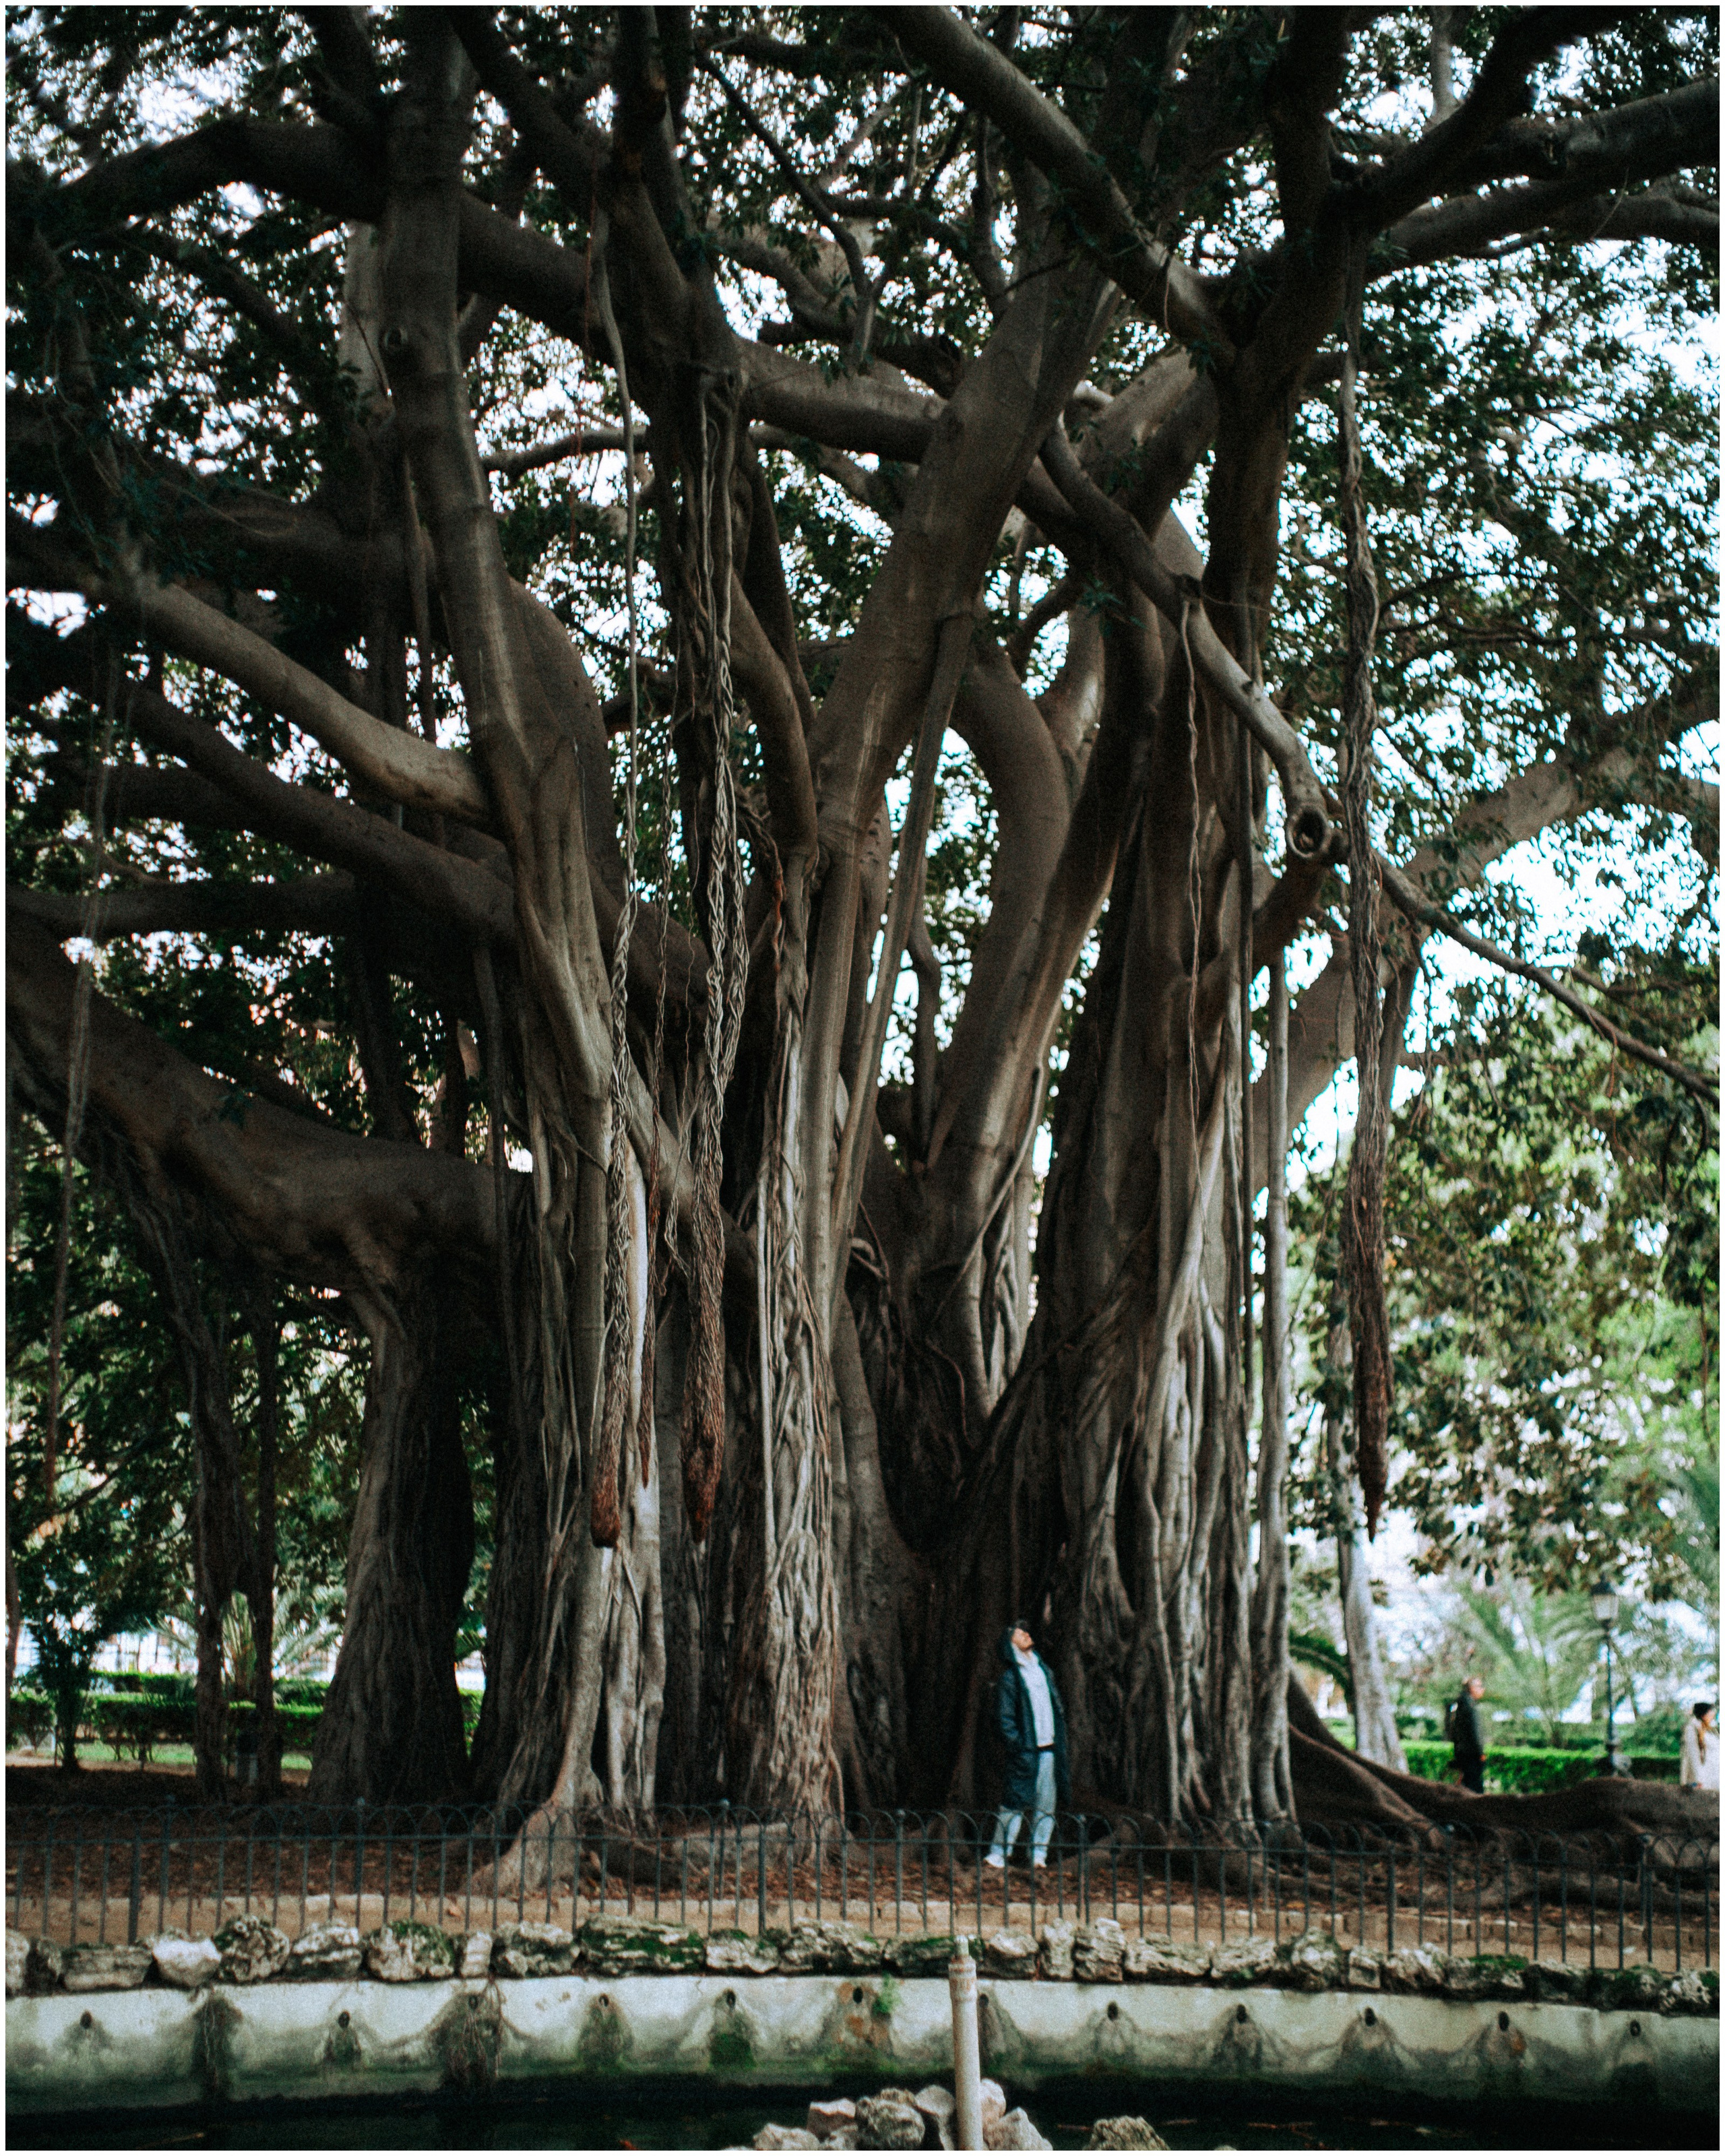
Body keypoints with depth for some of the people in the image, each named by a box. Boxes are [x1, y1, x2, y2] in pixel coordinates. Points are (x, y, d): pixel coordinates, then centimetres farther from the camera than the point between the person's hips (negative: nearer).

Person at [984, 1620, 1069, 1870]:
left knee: (1046, 1803, 5)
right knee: (1016, 1802, -5)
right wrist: (1017, 1746, -13)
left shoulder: (1044, 1670, 16)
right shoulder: (1010, 1677, -3)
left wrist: (1059, 1737, 13)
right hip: (1025, 1752, -6)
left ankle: (1039, 1853, 12)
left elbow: (1058, 1705, 21)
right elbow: (1005, 1717, -6)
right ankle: (999, 1853, 2)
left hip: (1049, 1748, 6)